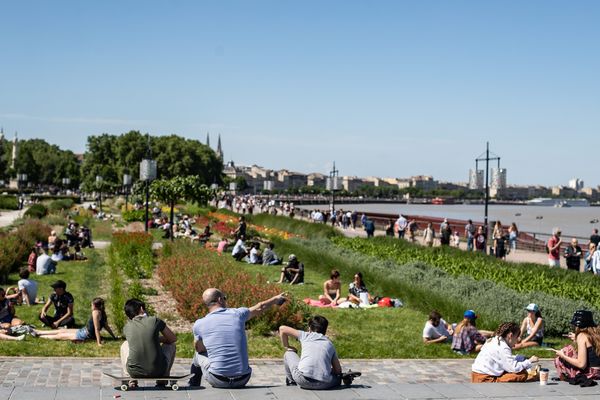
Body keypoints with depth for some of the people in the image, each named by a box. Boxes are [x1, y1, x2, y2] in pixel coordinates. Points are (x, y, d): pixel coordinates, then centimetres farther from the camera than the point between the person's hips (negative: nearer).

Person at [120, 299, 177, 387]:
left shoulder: (127, 327, 5)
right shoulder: (155, 320, -3)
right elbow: (173, 339, 12)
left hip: (134, 372, 2)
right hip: (158, 371, -1)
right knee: (171, 345, 27)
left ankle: (132, 381, 23)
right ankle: (162, 380, 26)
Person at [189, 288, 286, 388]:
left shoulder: (199, 324, -4)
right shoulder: (237, 314, 0)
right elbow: (260, 308, 21)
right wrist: (276, 298, 42)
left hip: (218, 380, -1)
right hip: (242, 379, 2)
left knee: (198, 355, 28)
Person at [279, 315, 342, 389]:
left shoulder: (306, 336, 15)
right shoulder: (329, 343, 21)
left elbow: (282, 329, 15)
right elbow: (338, 370, 18)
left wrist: (287, 347, 28)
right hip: (323, 384, 3)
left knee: (289, 354, 27)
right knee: (338, 375, 38)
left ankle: (291, 381, 38)